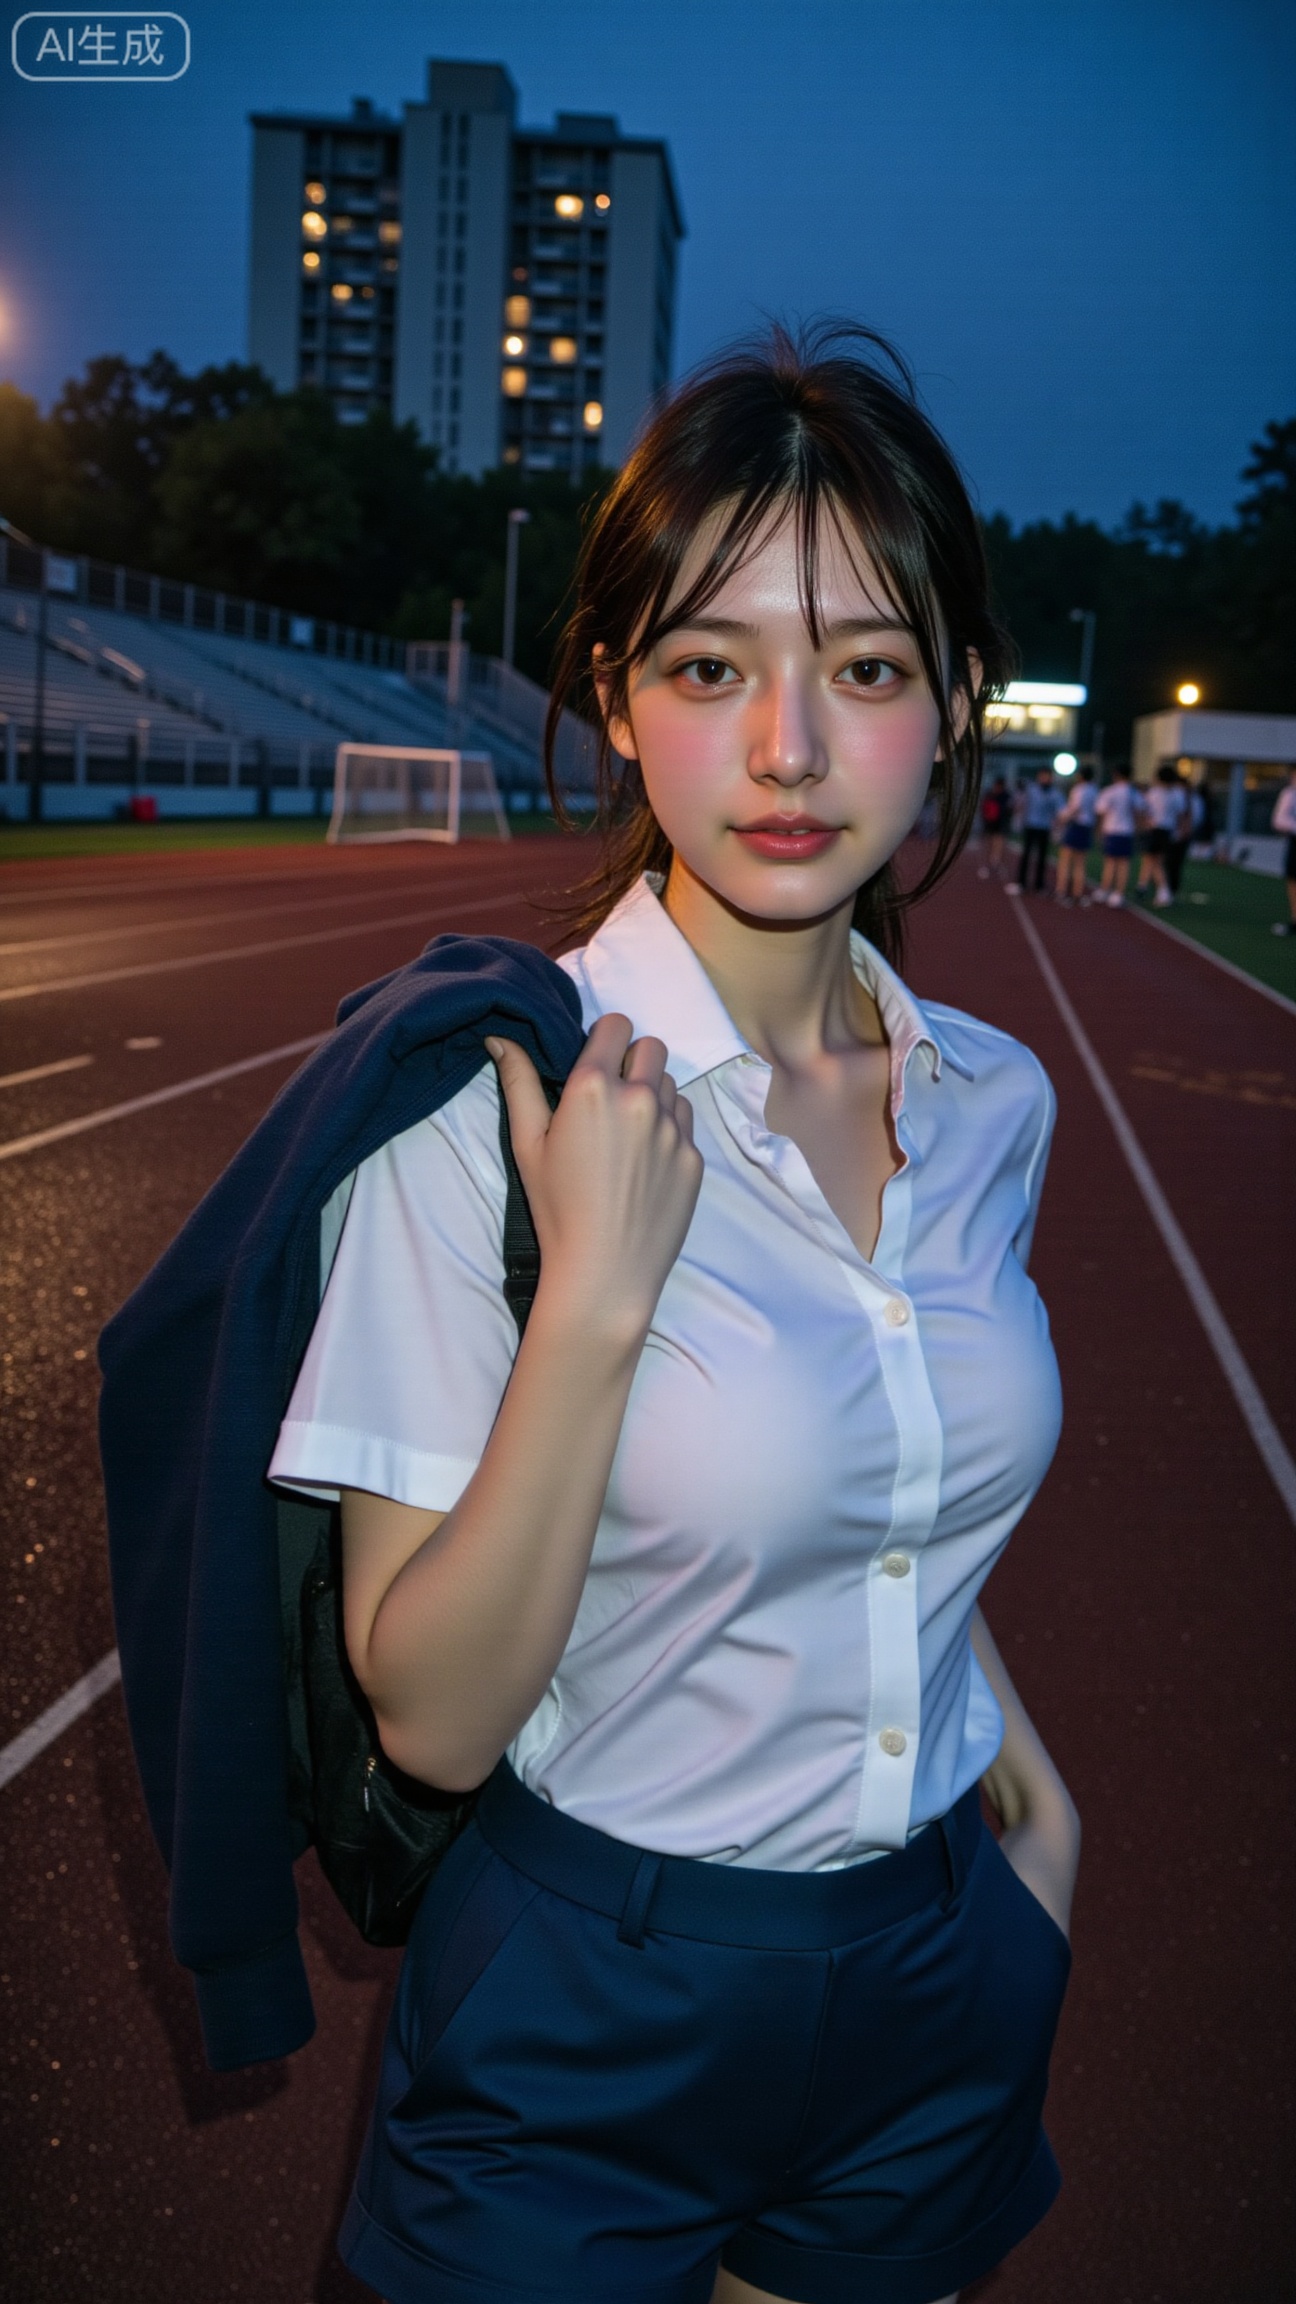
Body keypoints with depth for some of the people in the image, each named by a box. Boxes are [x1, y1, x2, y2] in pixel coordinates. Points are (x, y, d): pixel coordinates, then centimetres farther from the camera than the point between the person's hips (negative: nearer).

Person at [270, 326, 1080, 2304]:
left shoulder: (995, 1104, -5)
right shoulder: (481, 1109, -21)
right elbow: (435, 1718, -21)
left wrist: (1024, 1775, 5)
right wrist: (595, 1292, -30)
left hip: (946, 1977, 5)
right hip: (590, 2024, -4)